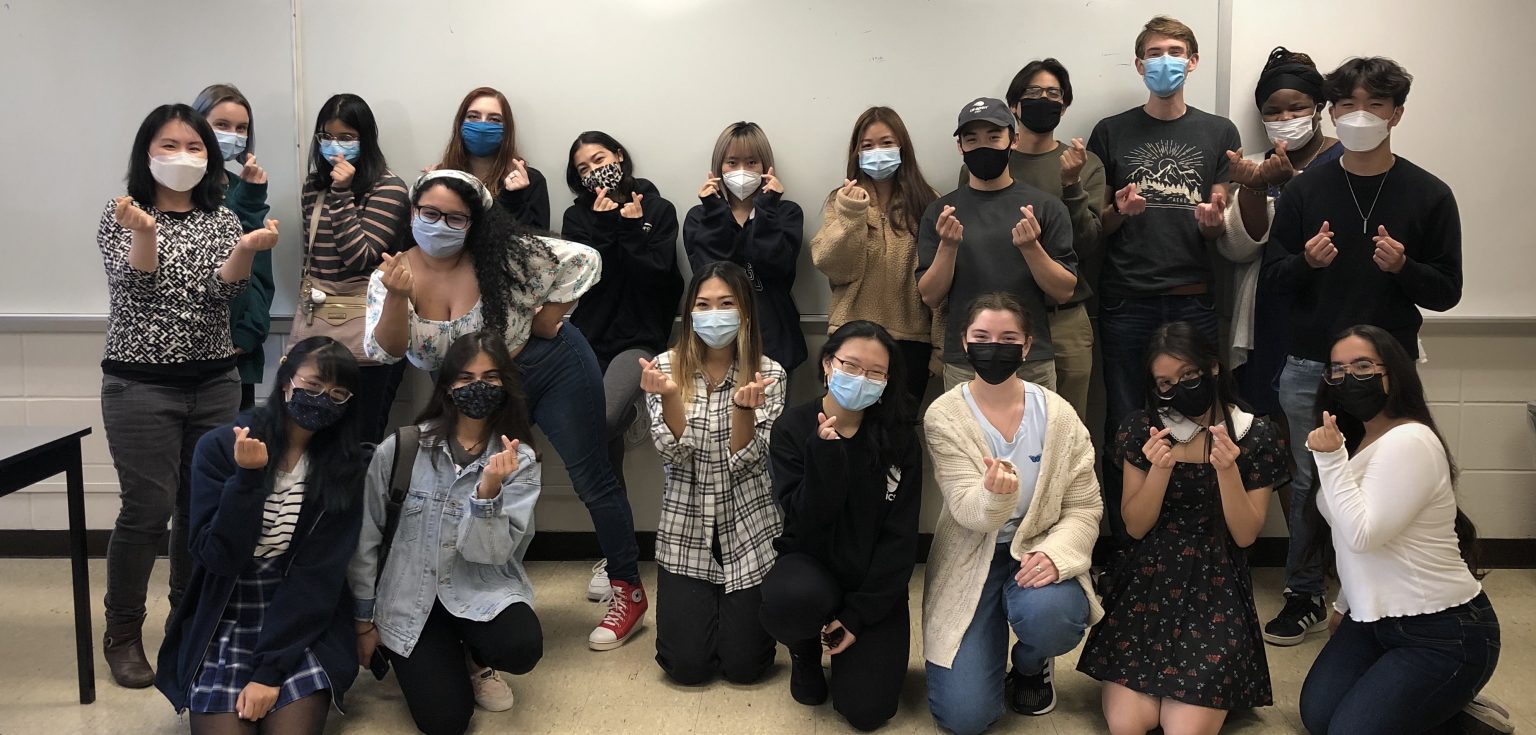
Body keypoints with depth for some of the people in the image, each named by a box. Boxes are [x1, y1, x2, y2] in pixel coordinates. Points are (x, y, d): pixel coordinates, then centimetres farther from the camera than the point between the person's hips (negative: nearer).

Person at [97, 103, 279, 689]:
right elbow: (132, 285, -14)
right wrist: (144, 233, -33)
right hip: (141, 384, -3)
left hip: (215, 383, 4)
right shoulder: (121, 215, 0)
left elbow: (225, 289, -6)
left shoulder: (222, 219, 8)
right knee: (148, 510, -5)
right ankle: (122, 634, 11)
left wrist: (247, 250, -27)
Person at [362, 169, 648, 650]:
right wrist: (396, 296, -36)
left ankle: (628, 591, 13)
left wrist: (548, 321, -12)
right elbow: (386, 352, -21)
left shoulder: (502, 255, -18)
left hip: (552, 368, -3)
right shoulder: (391, 277, -10)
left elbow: (583, 262, -12)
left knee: (592, 480, 1)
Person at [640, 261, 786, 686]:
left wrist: (743, 406, -33)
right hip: (685, 530, 1)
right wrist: (669, 394, -30)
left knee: (743, 666, -3)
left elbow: (746, 460, -14)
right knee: (686, 666, -6)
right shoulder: (666, 366, -3)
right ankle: (703, 606, 28)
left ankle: (739, 609, 31)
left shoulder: (768, 374, -6)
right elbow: (674, 450, -12)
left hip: (749, 528, -1)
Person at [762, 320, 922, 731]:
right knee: (792, 600, -38)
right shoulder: (793, 429, -8)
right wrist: (827, 453, -31)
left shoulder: (899, 436, -7)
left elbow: (900, 535, -8)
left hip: (875, 582, 0)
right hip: (811, 564, 0)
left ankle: (856, 640, 21)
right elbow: (808, 522, -18)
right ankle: (805, 649, 1)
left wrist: (859, 615, -14)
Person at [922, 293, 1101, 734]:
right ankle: (990, 647, 24)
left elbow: (1084, 508, -4)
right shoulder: (944, 416, -11)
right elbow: (969, 513, -18)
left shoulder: (1057, 414, -6)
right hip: (970, 561, -1)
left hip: (1036, 553, 1)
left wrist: (1056, 554, -25)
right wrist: (995, 494, -43)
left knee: (1047, 615, -36)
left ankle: (1030, 664, 5)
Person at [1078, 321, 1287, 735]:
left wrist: (1227, 469, -20)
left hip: (1217, 591, -1)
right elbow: (1136, 527, 0)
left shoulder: (1257, 438, -3)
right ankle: (1155, 684, 18)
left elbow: (1245, 535, -4)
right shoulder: (1142, 430, 1)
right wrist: (1160, 469, -18)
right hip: (1149, 582, 1)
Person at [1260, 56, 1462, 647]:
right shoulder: (1306, 189, 4)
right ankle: (1305, 597, 22)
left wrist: (1403, 267, -19)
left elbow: (1446, 292, 1)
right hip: (1309, 367, 1)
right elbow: (1273, 275, 6)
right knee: (1308, 482, 8)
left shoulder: (1428, 195, 0)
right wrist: (1306, 261, -15)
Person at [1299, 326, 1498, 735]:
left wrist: (1331, 459, -26)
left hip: (1445, 635, -9)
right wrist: (1344, 605, 21)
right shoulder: (1359, 439, 10)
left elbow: (1363, 534, -25)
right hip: (1376, 618, 9)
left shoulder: (1410, 441, -20)